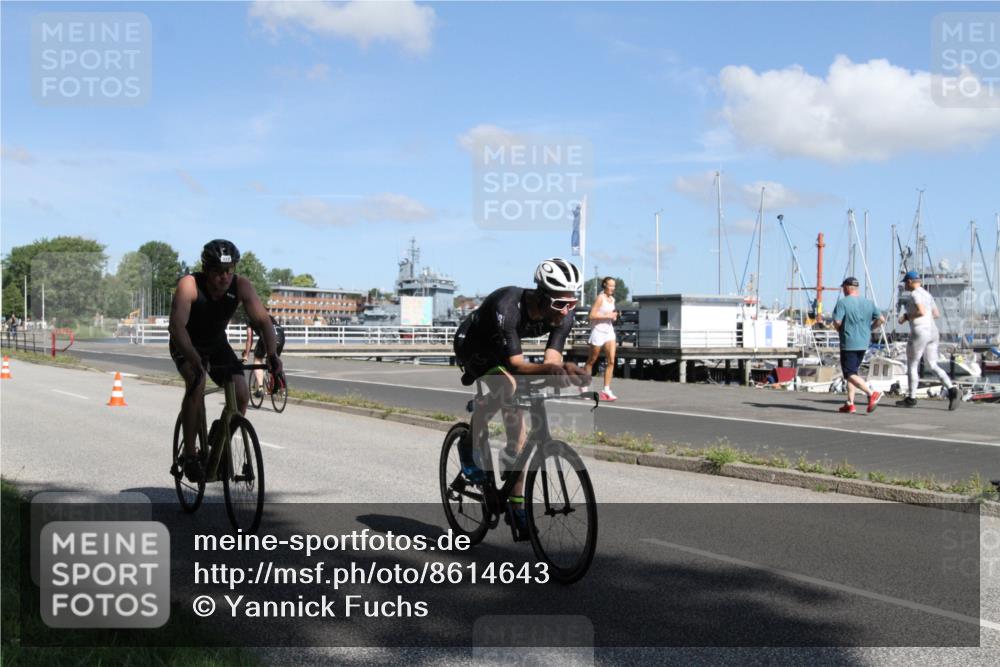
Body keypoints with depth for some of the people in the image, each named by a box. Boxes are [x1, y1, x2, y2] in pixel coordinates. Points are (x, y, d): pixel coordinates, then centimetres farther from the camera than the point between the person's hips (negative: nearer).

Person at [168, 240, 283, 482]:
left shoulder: (242, 286, -22)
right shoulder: (189, 285, -31)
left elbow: (263, 320, -29)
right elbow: (177, 326, -41)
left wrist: (272, 355, -45)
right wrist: (196, 361, -55)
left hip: (216, 343, 4)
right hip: (186, 344, -4)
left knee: (241, 394, -14)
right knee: (196, 383, -31)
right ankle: (190, 455, -20)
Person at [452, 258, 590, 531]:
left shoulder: (563, 316, -24)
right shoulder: (507, 307, -41)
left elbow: (551, 360, -26)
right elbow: (516, 364, -43)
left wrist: (564, 369, -49)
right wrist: (550, 368, -61)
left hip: (505, 347, 6)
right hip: (473, 344, -5)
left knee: (518, 427, -4)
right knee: (507, 385, -34)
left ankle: (517, 502, 5)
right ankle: (470, 446, -10)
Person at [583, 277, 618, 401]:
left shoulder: (612, 299, 12)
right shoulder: (600, 298, -11)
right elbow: (592, 315, -18)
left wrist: (614, 316, 6)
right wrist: (608, 316, -19)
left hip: (609, 331, 7)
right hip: (598, 331, -7)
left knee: (611, 361, -6)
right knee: (592, 361, 6)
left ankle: (606, 390, -6)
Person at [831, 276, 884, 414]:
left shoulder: (843, 302, -10)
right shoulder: (868, 302, 9)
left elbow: (837, 322, -19)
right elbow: (881, 320, 6)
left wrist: (839, 330, 2)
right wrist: (868, 329, 15)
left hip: (848, 344, -7)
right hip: (864, 343, 7)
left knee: (850, 374, -5)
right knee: (852, 372, 16)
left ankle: (872, 394, -24)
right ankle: (850, 404, 14)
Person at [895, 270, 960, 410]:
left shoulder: (915, 294, -11)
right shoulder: (927, 294, 17)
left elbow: (922, 312, -25)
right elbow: (936, 314, 22)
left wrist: (907, 316, -11)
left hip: (919, 332, -9)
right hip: (933, 332, 9)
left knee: (912, 365, 4)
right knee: (932, 366, 8)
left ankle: (911, 398, 11)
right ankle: (951, 388, -12)